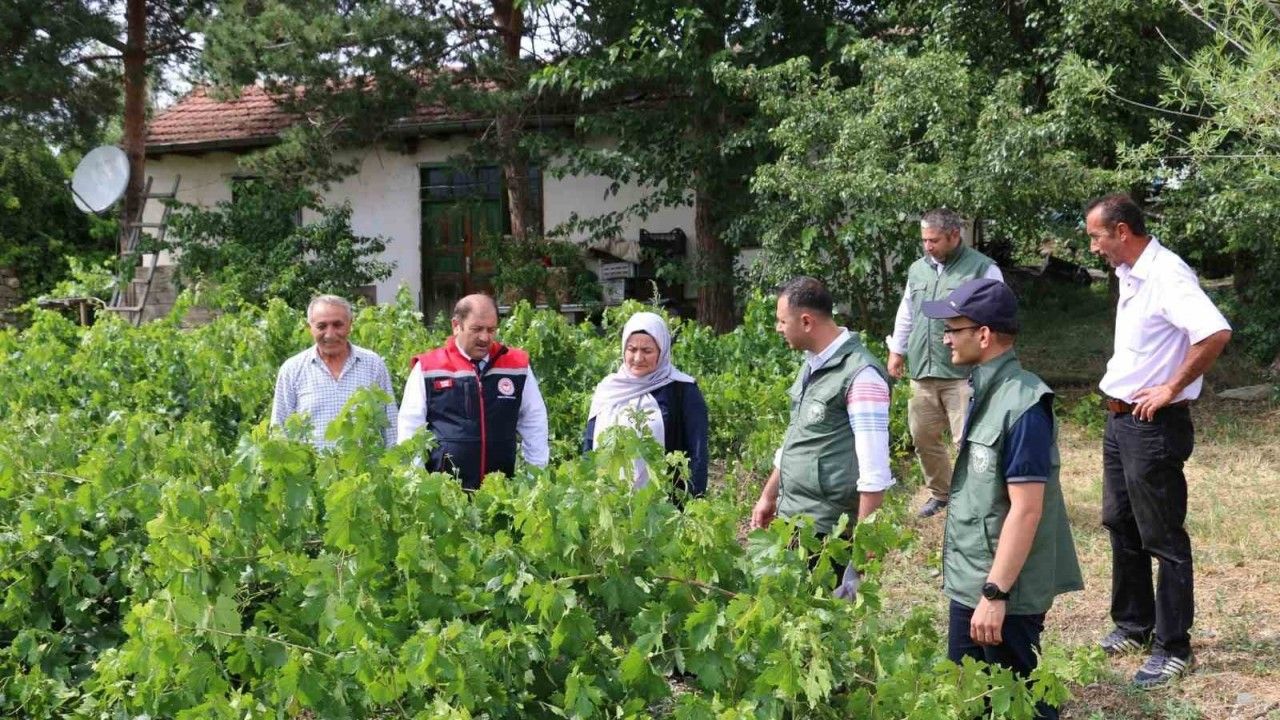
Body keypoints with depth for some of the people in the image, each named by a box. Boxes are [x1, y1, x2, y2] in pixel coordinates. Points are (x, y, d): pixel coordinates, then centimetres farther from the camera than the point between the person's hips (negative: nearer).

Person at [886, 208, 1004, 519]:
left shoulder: (982, 269, -5)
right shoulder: (918, 269, 14)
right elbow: (906, 314, 24)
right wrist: (897, 350, 24)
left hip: (963, 373, -6)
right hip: (922, 372, 6)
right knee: (923, 437, 12)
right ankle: (940, 492, 31)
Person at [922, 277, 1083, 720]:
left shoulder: (1021, 405, -22)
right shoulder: (985, 391, 6)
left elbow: (1026, 511, -23)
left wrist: (995, 594, -22)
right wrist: (977, 587, 17)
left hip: (1003, 589, -9)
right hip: (970, 581, 9)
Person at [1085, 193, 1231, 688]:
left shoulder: (1167, 275, -21)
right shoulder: (1130, 275, 9)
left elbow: (1216, 334, -34)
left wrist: (1170, 389, -25)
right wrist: (1120, 388, 11)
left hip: (1154, 426, -10)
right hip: (1120, 421, 10)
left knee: (1163, 538, 2)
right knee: (1121, 525, 19)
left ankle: (1174, 649, 14)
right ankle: (1134, 624, 34)